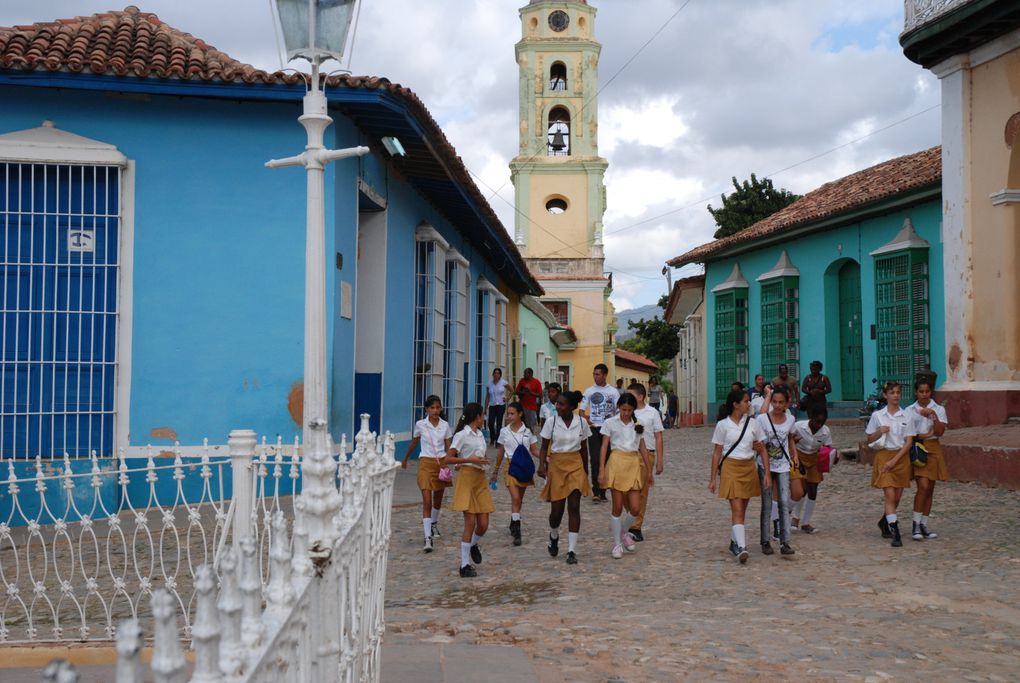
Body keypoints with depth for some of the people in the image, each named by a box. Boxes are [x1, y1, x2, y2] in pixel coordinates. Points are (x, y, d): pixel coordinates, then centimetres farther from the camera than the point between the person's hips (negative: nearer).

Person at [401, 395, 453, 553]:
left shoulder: (445, 425, 2)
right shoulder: (420, 425, -3)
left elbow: (449, 447, 4)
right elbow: (414, 443, 12)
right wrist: (405, 460, 22)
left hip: (441, 462, 3)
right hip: (426, 463, -3)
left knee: (438, 499, 18)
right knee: (427, 501, -12)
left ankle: (434, 523, 46)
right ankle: (428, 537, -15)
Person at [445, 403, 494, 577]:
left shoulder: (480, 435, 15)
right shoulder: (462, 435, -8)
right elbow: (448, 459, -14)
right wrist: (470, 460, -20)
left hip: (480, 480, 7)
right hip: (466, 479, -7)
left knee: (483, 524, 2)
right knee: (470, 522, -10)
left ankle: (473, 545, 34)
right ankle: (465, 565, -2)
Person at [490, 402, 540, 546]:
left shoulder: (528, 431, 0)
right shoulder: (504, 431, 2)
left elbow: (534, 450, 3)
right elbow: (500, 452, 11)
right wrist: (495, 471, 15)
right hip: (511, 465, -1)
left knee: (519, 499, 11)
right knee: (515, 498, -14)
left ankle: (513, 525, 31)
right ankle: (516, 531, -14)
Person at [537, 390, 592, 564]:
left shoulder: (582, 422, -2)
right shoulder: (551, 422, -5)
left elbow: (584, 448, 9)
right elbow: (544, 446, 0)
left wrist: (585, 470, 13)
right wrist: (542, 464, -16)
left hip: (576, 465, 0)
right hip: (556, 465, 0)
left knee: (574, 507, -6)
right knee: (557, 509, 3)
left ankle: (572, 550, -1)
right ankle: (554, 536, 35)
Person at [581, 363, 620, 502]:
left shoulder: (613, 392, 3)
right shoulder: (589, 391, 5)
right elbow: (582, 409, 7)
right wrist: (586, 420, -12)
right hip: (594, 429, 0)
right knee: (595, 459, -10)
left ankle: (602, 491, 13)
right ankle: (596, 491, -12)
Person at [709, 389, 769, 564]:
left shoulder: (752, 423, 5)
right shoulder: (723, 424, -3)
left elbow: (762, 449, 8)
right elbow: (717, 452, 1)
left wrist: (767, 472, 0)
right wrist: (713, 478, 0)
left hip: (749, 467, 4)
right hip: (730, 468, -4)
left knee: (741, 509, 11)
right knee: (737, 509, -12)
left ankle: (734, 542, 27)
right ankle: (741, 547, -18)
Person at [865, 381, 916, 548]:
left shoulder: (907, 416, 2)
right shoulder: (877, 416, 2)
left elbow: (909, 442, -1)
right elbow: (869, 440, 8)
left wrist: (894, 460, -10)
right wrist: (879, 432, -13)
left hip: (901, 457, 2)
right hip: (883, 456, -2)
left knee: (897, 497, 8)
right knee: (890, 495, -11)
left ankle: (884, 522, 34)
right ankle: (895, 533, -12)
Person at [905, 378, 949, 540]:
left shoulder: (938, 409, 4)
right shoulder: (909, 410, 3)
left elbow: (940, 432, -8)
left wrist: (933, 415, -20)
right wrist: (922, 436, -11)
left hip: (933, 449, 3)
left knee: (930, 488, 6)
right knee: (923, 486, -16)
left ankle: (923, 525, 14)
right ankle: (916, 524, -11)